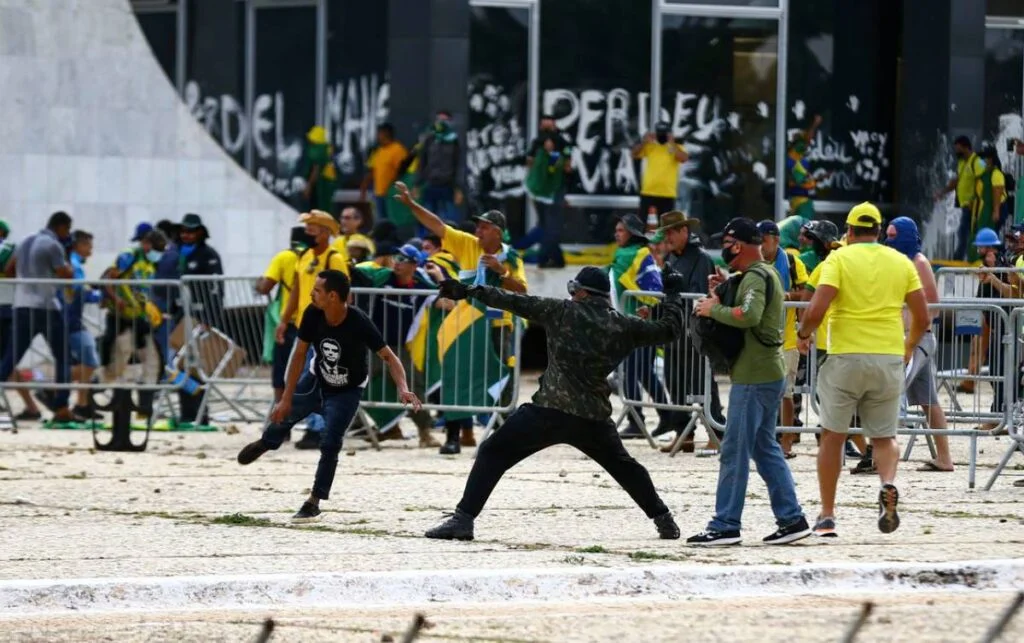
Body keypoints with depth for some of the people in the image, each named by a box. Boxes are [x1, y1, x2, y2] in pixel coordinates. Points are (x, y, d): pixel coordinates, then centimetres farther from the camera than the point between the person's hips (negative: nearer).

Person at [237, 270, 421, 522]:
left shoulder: (358, 323, -35)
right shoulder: (313, 314, -25)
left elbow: (388, 357, -32)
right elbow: (300, 354, -15)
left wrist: (403, 389, -49)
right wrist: (287, 398, -15)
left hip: (347, 390, -4)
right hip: (316, 379, 4)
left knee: (330, 444, -14)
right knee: (282, 415, 17)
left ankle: (314, 502, 1)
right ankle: (267, 442, 54)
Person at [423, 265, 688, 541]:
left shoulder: (563, 312, 0)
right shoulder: (624, 326, 8)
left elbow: (517, 302, 0)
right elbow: (668, 330, 18)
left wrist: (470, 291, 5)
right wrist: (673, 296, 35)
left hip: (548, 411, -4)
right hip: (594, 418, 4)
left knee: (492, 454, 2)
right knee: (623, 465, 28)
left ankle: (463, 519, -10)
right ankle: (664, 520, 29)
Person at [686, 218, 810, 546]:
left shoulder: (755, 277, -15)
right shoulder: (767, 273, 17)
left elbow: (749, 315, -32)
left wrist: (713, 309, -19)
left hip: (754, 377, -10)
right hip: (769, 373, 10)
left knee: (734, 451, -6)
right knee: (765, 448, 15)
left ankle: (725, 525, -4)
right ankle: (791, 519, 14)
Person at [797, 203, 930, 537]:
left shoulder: (840, 258, -2)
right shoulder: (901, 262, 8)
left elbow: (816, 309, -14)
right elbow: (922, 317, 7)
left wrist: (803, 334, 6)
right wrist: (910, 345, 25)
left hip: (846, 356, -2)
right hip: (889, 359, 2)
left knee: (833, 436, 10)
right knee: (884, 436, 13)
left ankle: (827, 516, 12)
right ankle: (888, 485, -18)